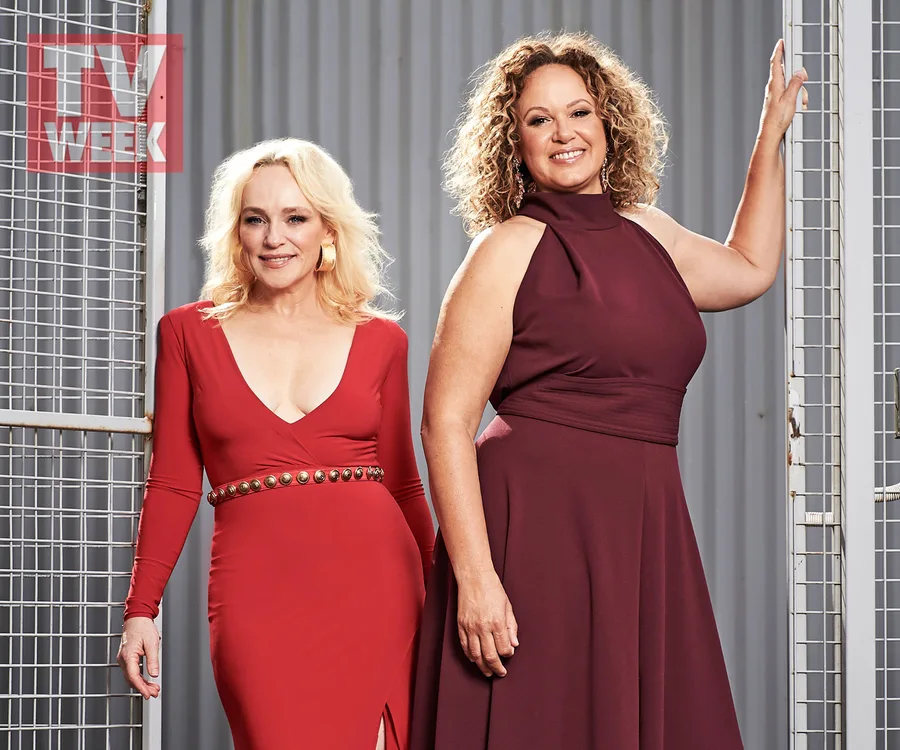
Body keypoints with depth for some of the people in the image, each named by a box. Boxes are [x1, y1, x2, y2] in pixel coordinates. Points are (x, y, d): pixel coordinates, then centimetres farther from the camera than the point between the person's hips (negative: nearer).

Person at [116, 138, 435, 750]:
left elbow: (402, 483, 15)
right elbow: (173, 484, 9)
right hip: (257, 594, -1)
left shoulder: (381, 340, 10)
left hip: (376, 586, 1)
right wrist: (141, 609, 4)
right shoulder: (189, 332, 8)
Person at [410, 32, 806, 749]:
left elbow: (750, 269, 37)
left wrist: (772, 132, 37)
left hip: (645, 537, 6)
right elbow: (445, 424, -10)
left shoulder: (647, 233, 15)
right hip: (537, 526, -6)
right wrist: (474, 577, -19)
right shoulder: (511, 247, -4)